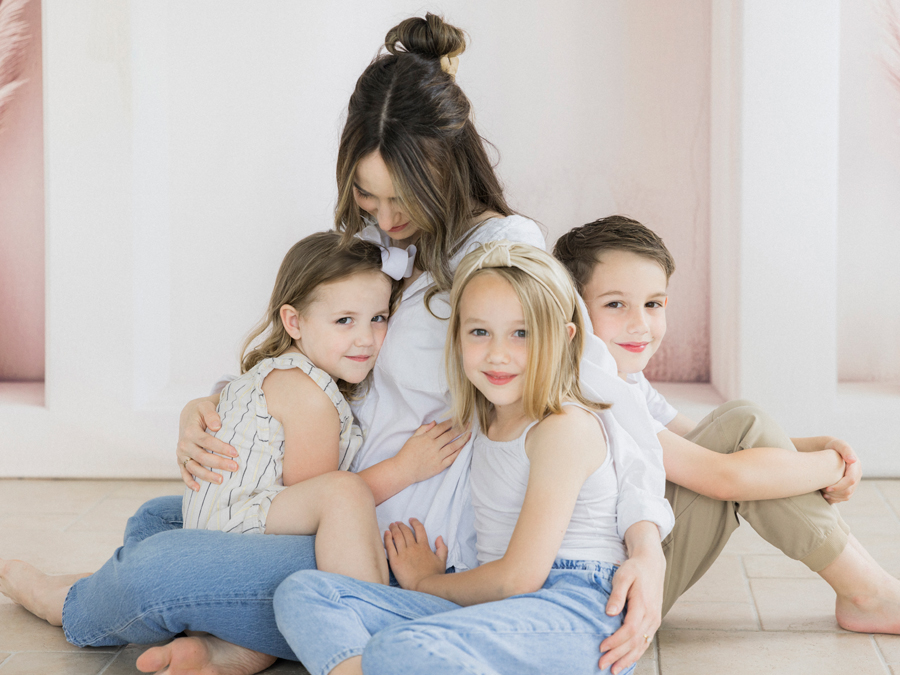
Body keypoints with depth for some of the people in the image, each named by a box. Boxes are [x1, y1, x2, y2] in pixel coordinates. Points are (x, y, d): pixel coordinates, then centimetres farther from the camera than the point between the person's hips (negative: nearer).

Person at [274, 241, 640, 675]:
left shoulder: (565, 427, -8)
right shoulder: (483, 420, 17)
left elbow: (520, 577, -11)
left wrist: (426, 582, 6)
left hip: (574, 609, -9)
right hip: (499, 613, 9)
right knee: (302, 592, -7)